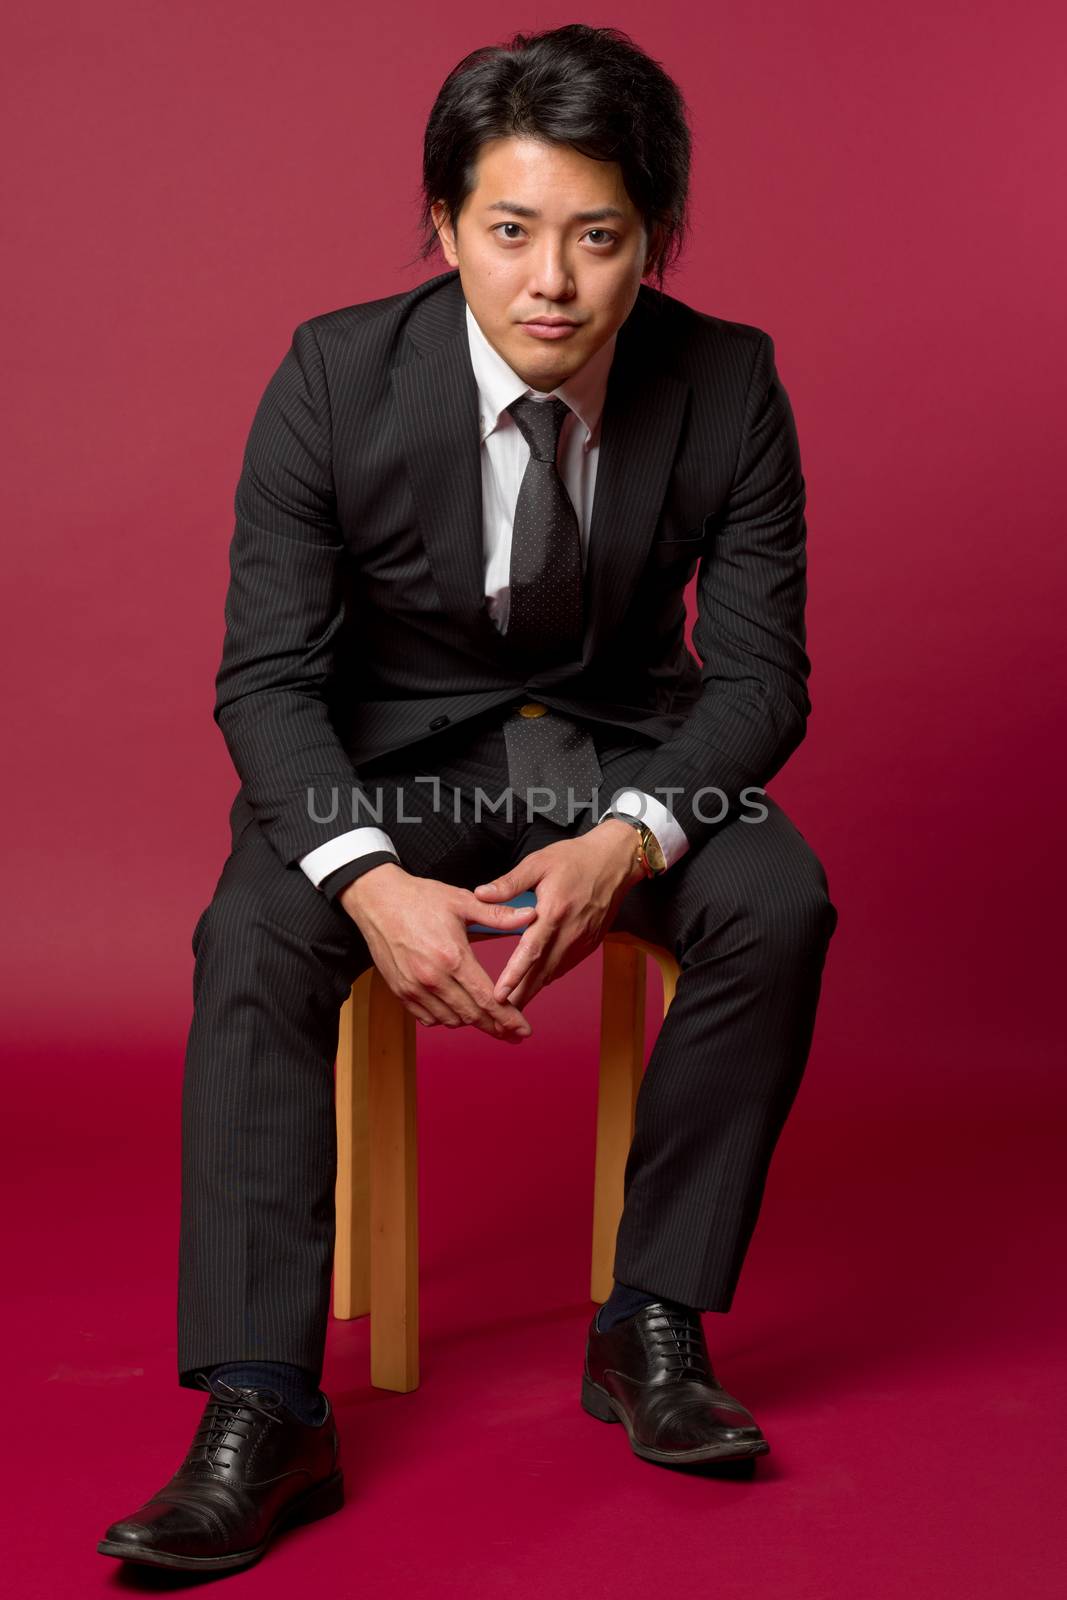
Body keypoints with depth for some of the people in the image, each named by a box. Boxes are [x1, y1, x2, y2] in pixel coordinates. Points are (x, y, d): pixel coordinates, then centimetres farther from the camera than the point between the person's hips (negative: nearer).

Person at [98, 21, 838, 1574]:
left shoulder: (730, 383, -15)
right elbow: (269, 674, -17)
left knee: (781, 902, -28)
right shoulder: (336, 375, -18)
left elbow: (758, 676, -12)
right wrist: (372, 880, -36)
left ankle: (653, 1326, -13)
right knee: (254, 938, -29)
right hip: (392, 742, -1)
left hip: (626, 735, 1)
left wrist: (627, 842, -33)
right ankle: (262, 1413, -25)